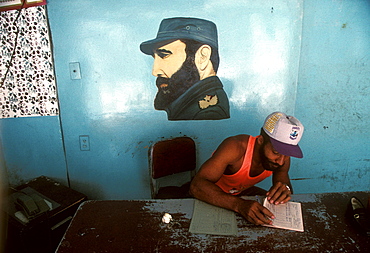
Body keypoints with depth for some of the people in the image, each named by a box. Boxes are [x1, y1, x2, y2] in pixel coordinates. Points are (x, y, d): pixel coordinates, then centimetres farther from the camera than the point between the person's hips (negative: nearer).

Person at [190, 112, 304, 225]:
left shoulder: (282, 157, -20)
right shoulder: (235, 148, -38)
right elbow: (196, 186, -45)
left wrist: (285, 190, -34)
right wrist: (239, 205, -59)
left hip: (241, 192, 5)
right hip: (214, 193, -5)